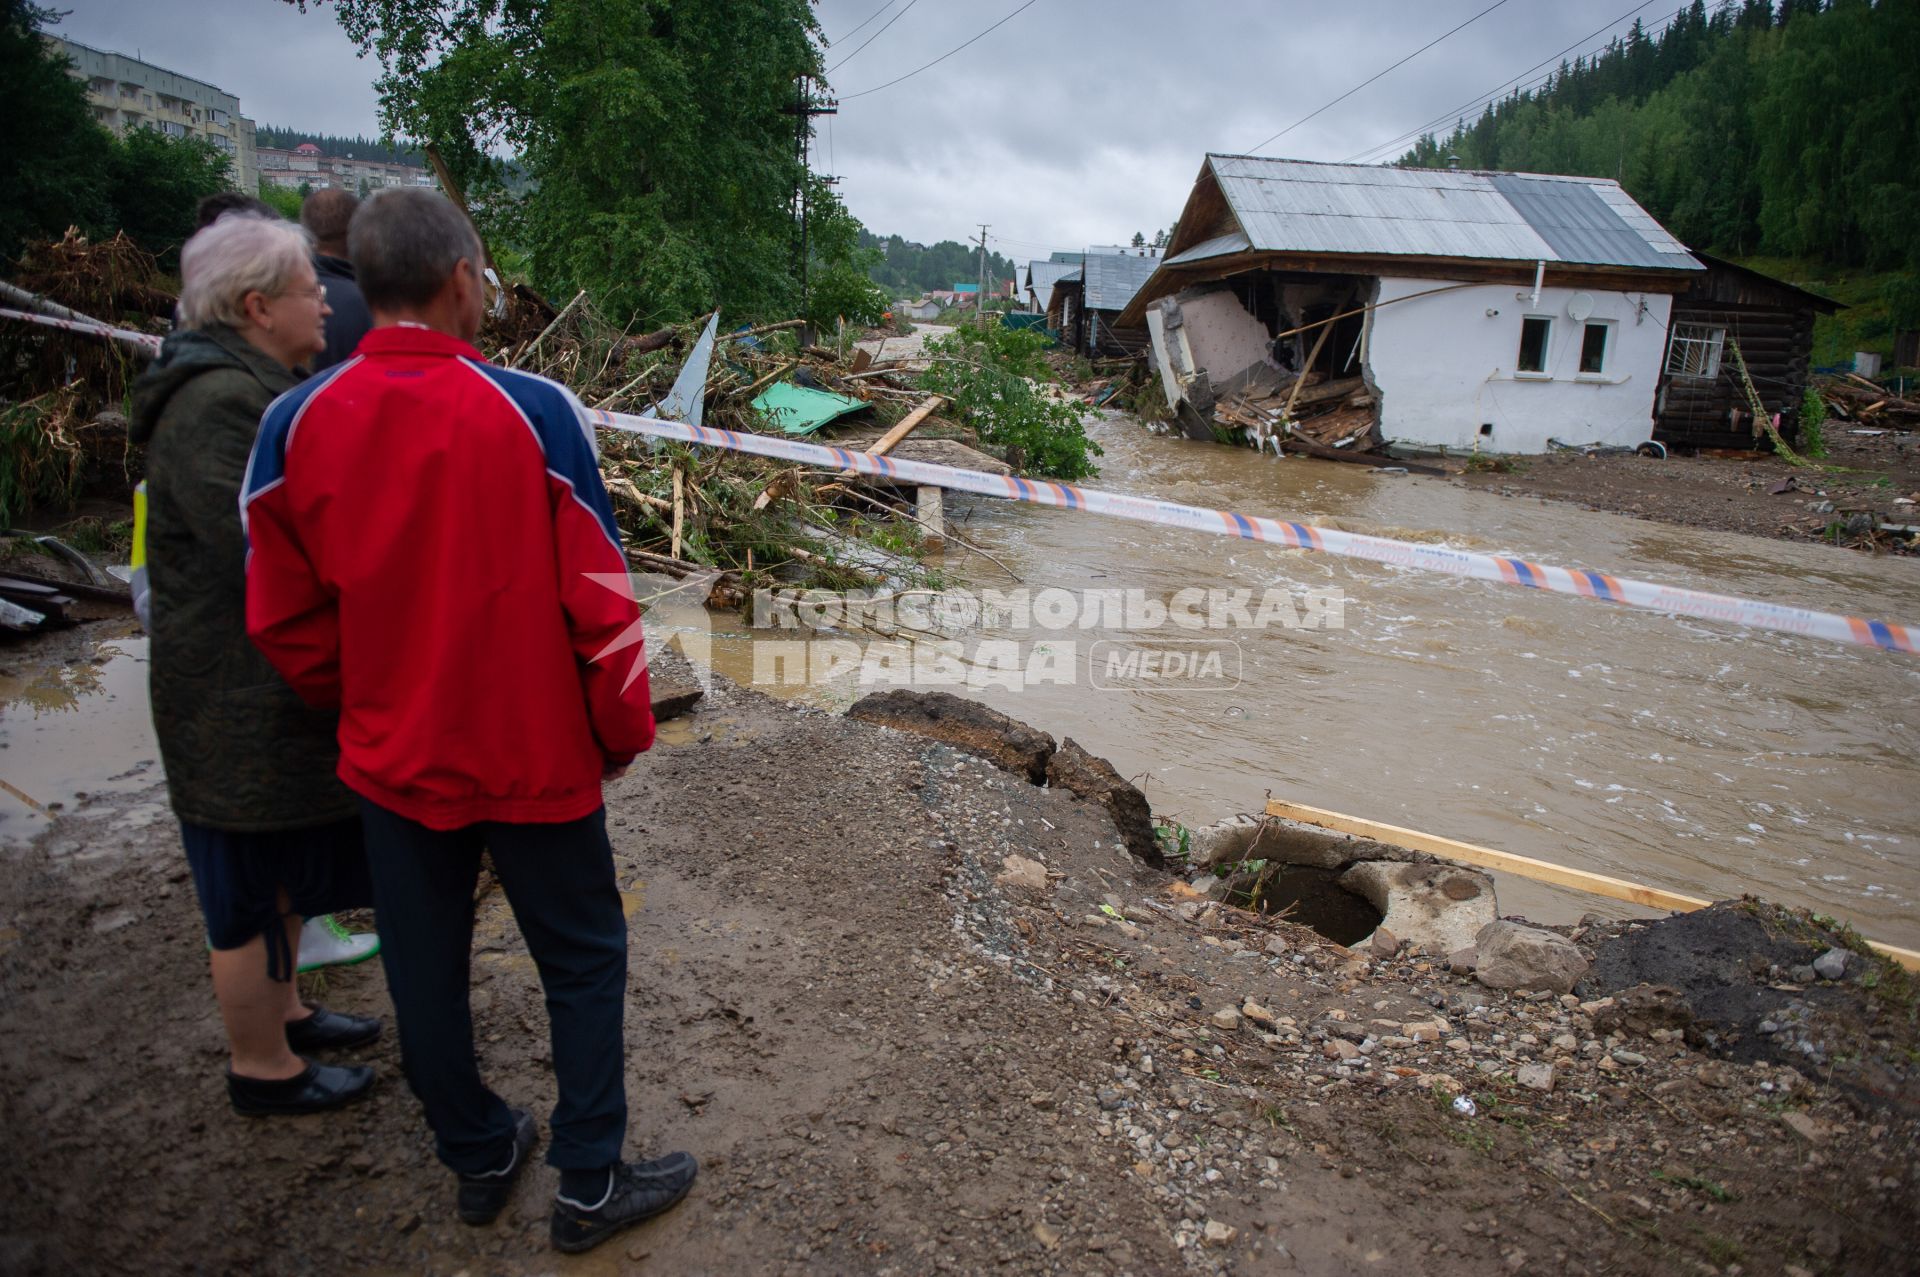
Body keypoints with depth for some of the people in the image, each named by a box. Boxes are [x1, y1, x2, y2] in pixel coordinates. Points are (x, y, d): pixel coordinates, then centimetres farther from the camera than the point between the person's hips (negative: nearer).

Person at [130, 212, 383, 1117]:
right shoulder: (217, 406, -22)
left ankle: (280, 1011, 42)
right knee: (254, 889, 6)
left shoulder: (253, 388, 13)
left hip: (279, 686, 11)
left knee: (285, 869, 24)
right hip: (244, 707, -10)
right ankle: (263, 1068, 24)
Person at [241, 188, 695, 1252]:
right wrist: (622, 733, 0)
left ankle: (478, 1159, 40)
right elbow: (598, 598, -15)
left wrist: (363, 709, 17)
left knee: (425, 969, 20)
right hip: (535, 760, -3)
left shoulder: (294, 425, -6)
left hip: (391, 760, 4)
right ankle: (591, 1185, 26)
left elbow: (284, 617, 1)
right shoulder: (534, 412, -17)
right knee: (583, 964, 14)